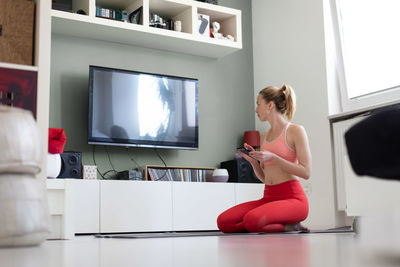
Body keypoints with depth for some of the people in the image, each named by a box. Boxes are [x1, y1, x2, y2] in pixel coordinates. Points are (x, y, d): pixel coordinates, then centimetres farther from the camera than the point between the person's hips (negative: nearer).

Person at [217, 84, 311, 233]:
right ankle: (285, 226, -3)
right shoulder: (264, 136, 19)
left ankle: (288, 227, -5)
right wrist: (254, 162, 2)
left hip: (292, 198, -7)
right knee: (223, 221, -14)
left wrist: (273, 157, -15)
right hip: (269, 197, 7)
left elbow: (306, 173, -10)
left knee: (252, 219, -35)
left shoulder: (295, 131, -2)